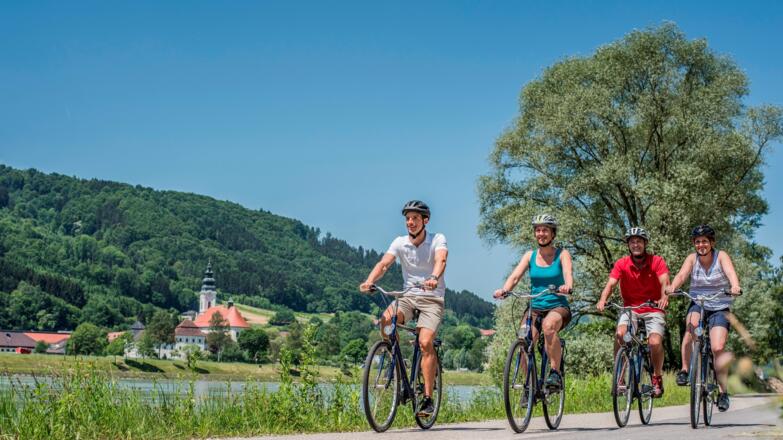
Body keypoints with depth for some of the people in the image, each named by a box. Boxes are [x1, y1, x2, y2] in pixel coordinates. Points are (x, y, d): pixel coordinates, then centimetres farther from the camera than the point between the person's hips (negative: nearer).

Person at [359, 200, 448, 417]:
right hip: (408, 296, 3)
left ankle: (427, 398, -15)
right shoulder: (400, 243, 2)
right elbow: (384, 263, -12)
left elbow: (440, 260, -26)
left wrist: (434, 278, -48)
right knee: (385, 320, -27)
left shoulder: (437, 240, -6)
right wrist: (369, 281, -33)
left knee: (425, 342, -23)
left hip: (432, 298, -3)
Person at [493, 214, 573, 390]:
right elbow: (515, 276, -6)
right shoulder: (530, 256, 7)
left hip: (558, 307, -3)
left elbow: (568, 274, -18)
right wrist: (504, 289, -27)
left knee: (548, 325, -37)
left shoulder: (562, 255, 1)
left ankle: (556, 372, -26)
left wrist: (567, 286, -42)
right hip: (535, 307, 3)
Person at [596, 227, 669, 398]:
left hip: (653, 310, -1)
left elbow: (664, 282, -21)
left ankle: (657, 377, 5)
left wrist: (664, 297, -44)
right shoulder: (621, 264, -5)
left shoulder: (656, 262, -8)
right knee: (619, 333, -27)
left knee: (655, 342, -22)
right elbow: (610, 283, -17)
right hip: (630, 309, 1)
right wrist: (602, 300, -37)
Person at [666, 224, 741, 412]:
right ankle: (685, 370, -23)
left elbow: (731, 272, -25)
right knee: (691, 325, -33)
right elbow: (682, 274, -19)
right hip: (697, 304, 2)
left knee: (718, 348, -16)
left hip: (719, 308, -1)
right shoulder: (692, 258, -1)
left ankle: (723, 392, -3)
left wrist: (735, 287, -48)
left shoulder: (721, 256, -7)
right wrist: (672, 287, -41)